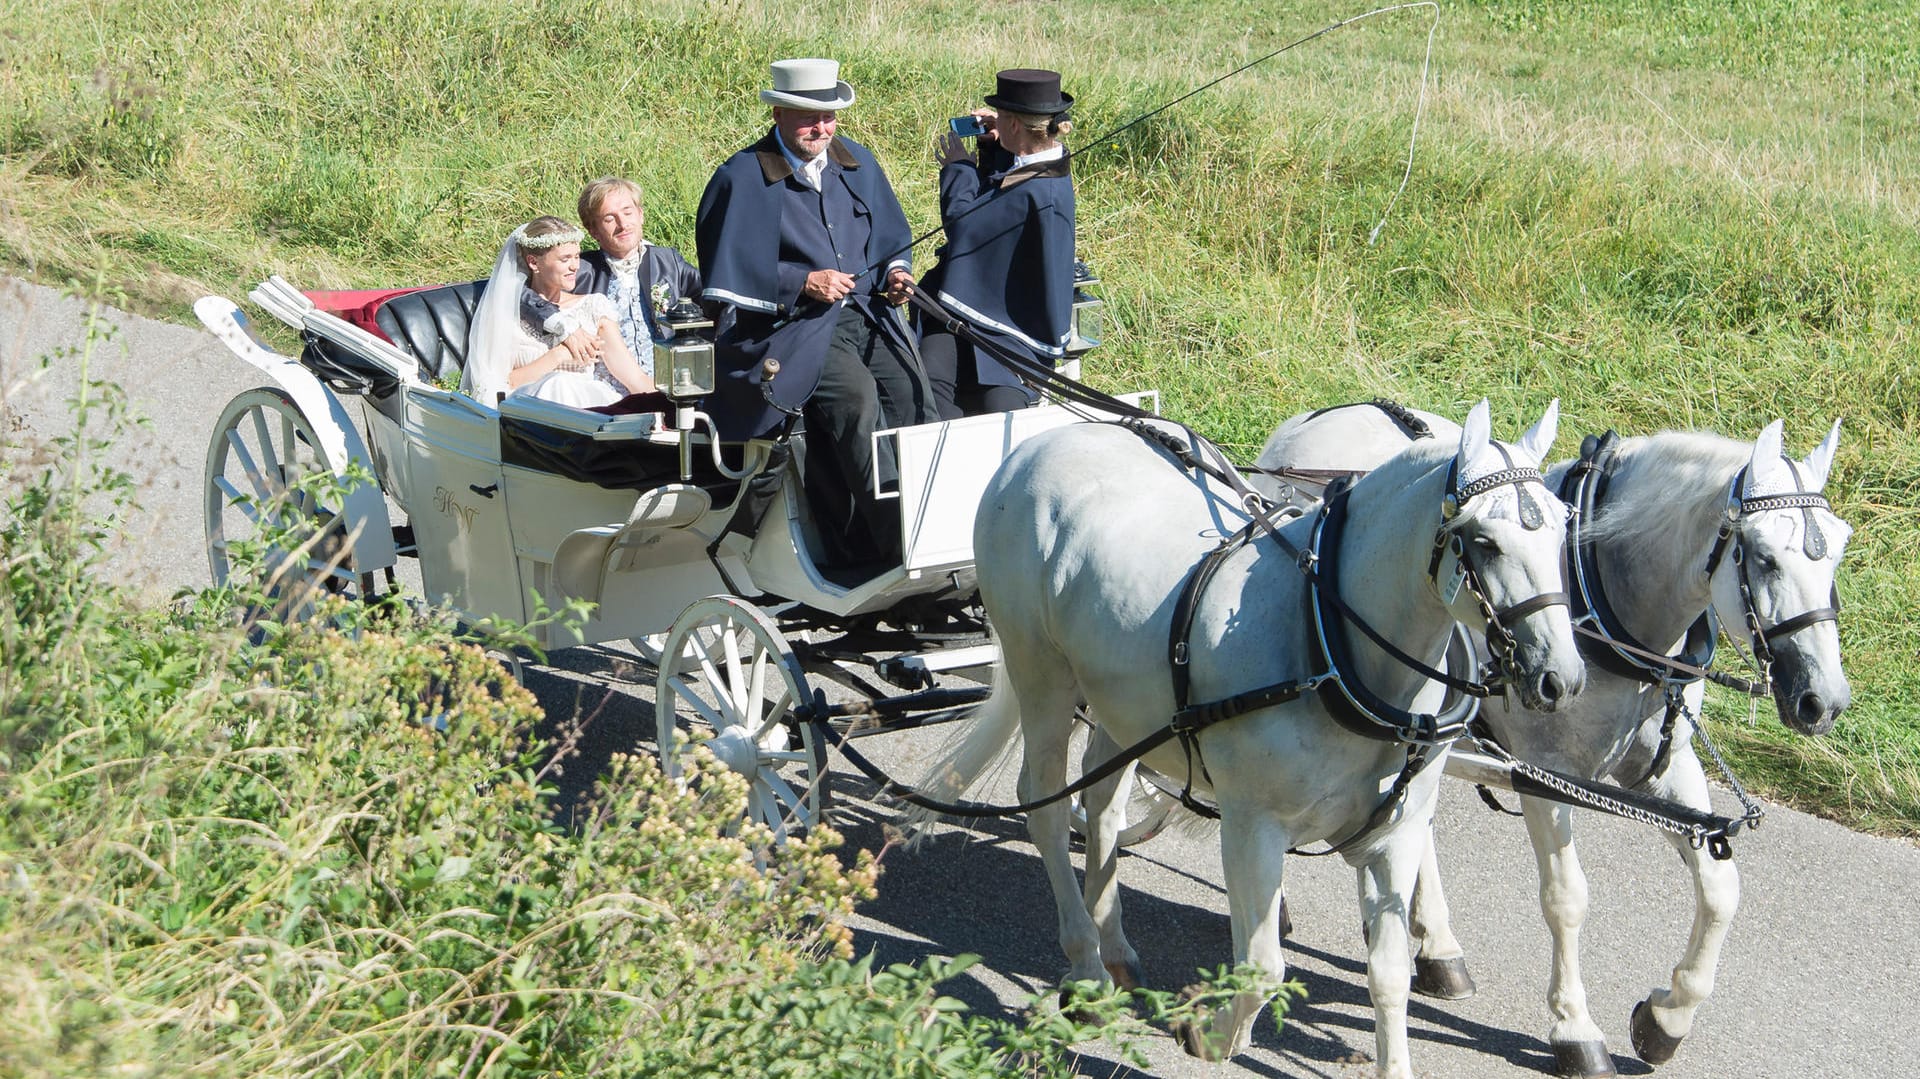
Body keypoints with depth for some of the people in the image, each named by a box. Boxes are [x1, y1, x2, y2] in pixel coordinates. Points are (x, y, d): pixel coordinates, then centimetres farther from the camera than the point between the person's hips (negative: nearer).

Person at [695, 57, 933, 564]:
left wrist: (894, 273, 3)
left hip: (866, 314, 5)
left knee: (911, 390, -23)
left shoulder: (857, 162, 17)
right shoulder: (742, 179, -1)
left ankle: (862, 539, -20)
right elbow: (726, 275, -5)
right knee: (856, 395, -32)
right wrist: (803, 284, -14)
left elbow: (891, 238, 27)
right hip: (789, 327, -5)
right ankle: (898, 538, -28)